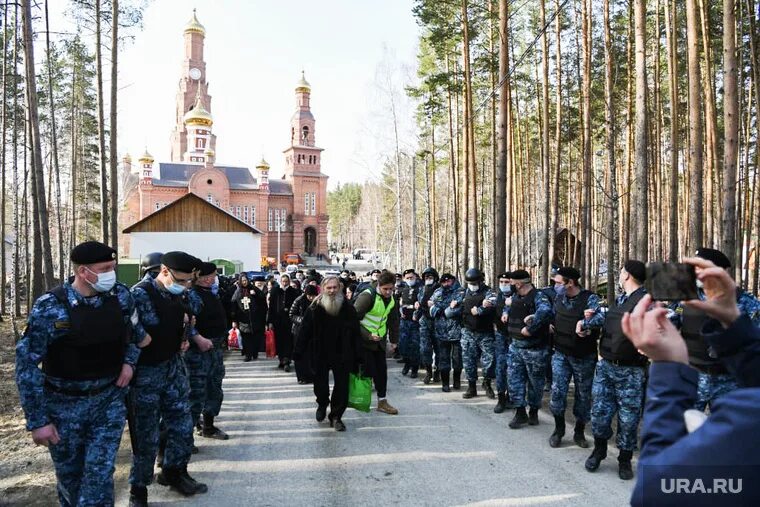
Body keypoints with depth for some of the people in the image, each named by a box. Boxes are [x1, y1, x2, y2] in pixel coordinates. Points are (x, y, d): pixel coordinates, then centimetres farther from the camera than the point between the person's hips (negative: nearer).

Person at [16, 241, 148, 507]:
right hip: (64, 403, -1)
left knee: (100, 473, 0)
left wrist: (130, 361, -5)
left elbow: (133, 331, 13)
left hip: (110, 398, 2)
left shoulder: (121, 295, -8)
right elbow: (27, 363, -14)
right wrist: (38, 420, -15)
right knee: (69, 474, 17)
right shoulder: (50, 307, -18)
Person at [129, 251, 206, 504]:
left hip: (174, 367, 7)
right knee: (147, 435, 6)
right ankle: (138, 489, 26)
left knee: (182, 425, 14)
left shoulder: (176, 294, 5)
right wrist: (179, 318, -16)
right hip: (147, 372, -7)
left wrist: (183, 336, 5)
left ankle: (174, 472, 36)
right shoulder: (141, 292, -17)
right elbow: (151, 330, -28)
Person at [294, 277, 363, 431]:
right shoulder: (314, 308, -7)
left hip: (342, 355, 0)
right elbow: (304, 331, -5)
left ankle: (336, 416, 23)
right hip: (320, 355, 0)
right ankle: (322, 404, 43)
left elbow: (356, 333, -3)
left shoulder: (348, 308, -6)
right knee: (320, 386, 9)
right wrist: (298, 353, -6)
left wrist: (357, 357, -5)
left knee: (342, 388, 3)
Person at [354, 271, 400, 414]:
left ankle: (382, 401, 17)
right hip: (364, 341, -7)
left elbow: (394, 321, 17)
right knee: (368, 370, -6)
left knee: (382, 370, 6)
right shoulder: (367, 296, -20)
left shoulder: (391, 300, 5)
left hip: (379, 341, 7)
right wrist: (368, 336, -25)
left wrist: (394, 340, 14)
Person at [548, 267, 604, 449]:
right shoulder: (558, 298, 1)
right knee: (557, 391, 0)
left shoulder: (589, 298, -15)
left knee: (583, 394, 10)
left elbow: (600, 318, -31)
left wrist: (584, 323, -39)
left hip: (584, 356, -3)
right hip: (561, 354, 3)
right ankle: (558, 429, 20)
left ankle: (579, 432, 27)